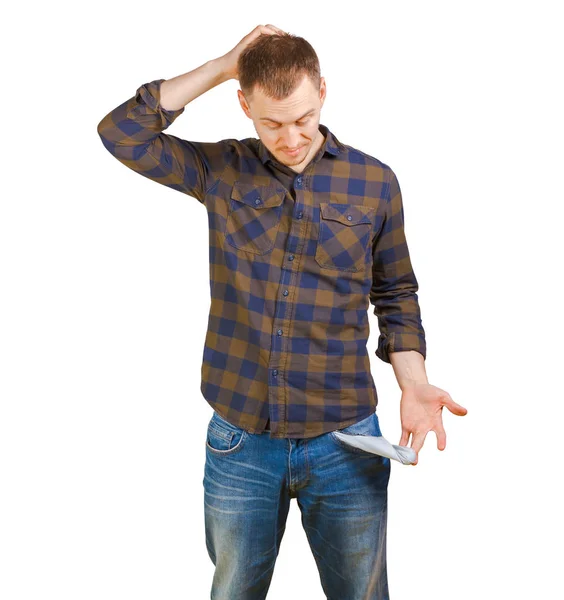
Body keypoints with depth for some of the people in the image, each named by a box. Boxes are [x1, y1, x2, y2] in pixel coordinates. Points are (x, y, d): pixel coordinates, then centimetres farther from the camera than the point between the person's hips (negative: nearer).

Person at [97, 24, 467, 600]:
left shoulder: (374, 181, -1)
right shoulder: (220, 170, 1)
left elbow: (396, 296, 5)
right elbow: (122, 133, -8)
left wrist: (415, 386, -9)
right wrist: (223, 65, -9)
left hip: (345, 443, 0)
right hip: (238, 441, 1)